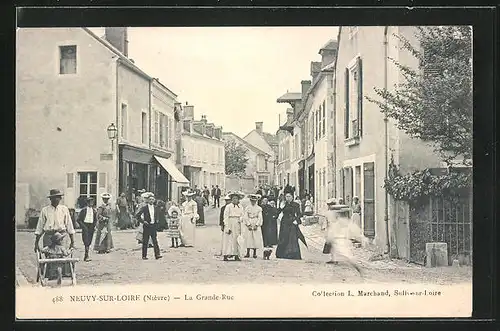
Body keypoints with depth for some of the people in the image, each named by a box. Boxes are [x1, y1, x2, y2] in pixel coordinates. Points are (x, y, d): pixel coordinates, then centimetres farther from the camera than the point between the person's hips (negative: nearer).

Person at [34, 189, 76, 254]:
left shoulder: (64, 209, 8)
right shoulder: (45, 210, 6)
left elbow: (69, 225, 10)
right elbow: (40, 226, 9)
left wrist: (72, 242, 7)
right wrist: (36, 243, 7)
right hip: (48, 236, 0)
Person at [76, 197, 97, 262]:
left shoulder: (94, 210, 10)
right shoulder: (83, 210, -3)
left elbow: (95, 220, 19)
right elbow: (78, 219, -1)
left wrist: (95, 226, 5)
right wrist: (82, 225, -9)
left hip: (91, 226, 4)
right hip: (85, 225, -4)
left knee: (89, 241, 6)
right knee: (86, 240, -13)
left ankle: (86, 256, 16)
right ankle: (87, 255, -15)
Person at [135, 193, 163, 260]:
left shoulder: (156, 208, 8)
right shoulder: (144, 208, -5)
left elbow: (159, 214, 27)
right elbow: (137, 215, -6)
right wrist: (143, 221, -10)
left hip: (154, 226, 3)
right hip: (147, 226, -3)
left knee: (155, 241, -4)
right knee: (145, 242, 2)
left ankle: (157, 255, -6)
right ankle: (144, 256, 8)